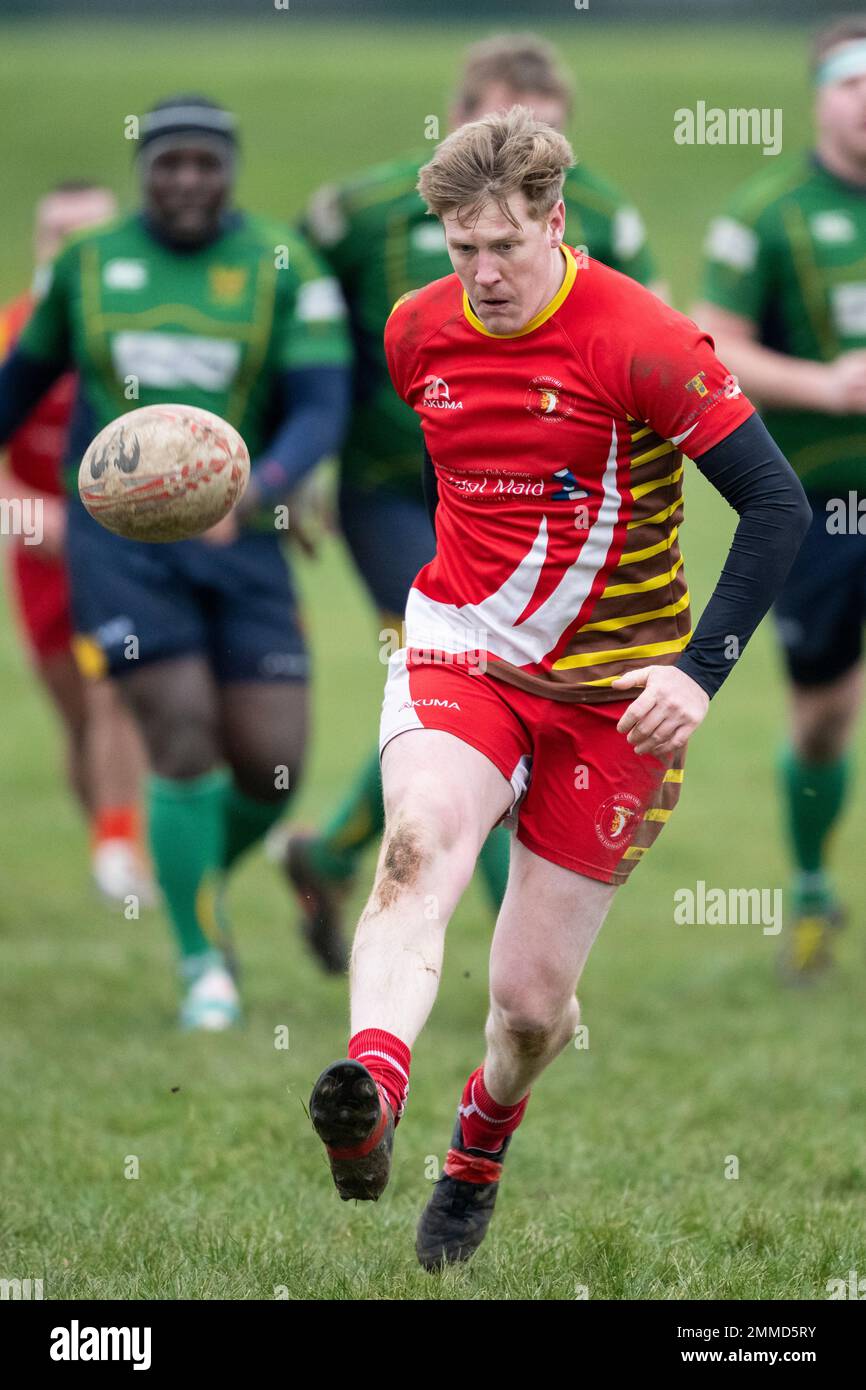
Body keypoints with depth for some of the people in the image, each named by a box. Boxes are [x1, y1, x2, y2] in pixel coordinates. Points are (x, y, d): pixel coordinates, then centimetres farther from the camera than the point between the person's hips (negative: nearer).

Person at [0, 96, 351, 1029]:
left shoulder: (284, 268, -3)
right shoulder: (90, 263, 3)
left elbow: (321, 409, -11)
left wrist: (260, 491, -30)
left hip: (238, 544, 1)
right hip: (120, 544, 0)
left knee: (270, 767, -3)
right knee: (186, 742, -13)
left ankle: (198, 881, 30)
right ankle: (204, 965, 2)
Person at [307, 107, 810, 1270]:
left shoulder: (640, 343, -15)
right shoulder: (417, 332, 1)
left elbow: (778, 503, -15)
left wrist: (700, 671, -22)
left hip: (607, 691, -2)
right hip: (457, 653, 3)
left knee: (533, 1003, 2)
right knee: (418, 850, -31)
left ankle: (478, 1158, 35)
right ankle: (371, 1102, -54)